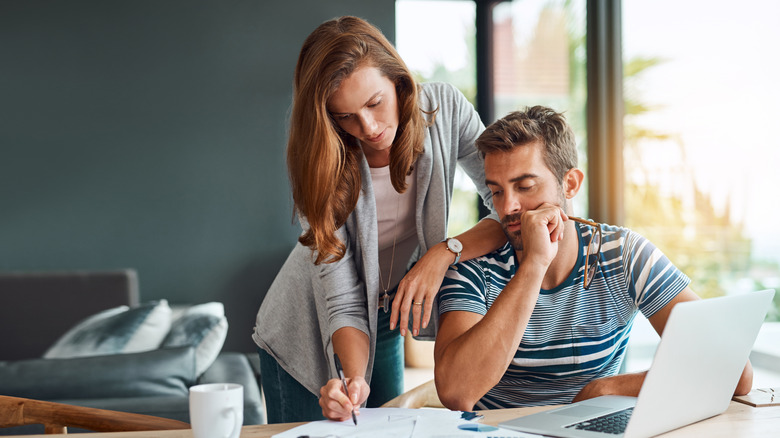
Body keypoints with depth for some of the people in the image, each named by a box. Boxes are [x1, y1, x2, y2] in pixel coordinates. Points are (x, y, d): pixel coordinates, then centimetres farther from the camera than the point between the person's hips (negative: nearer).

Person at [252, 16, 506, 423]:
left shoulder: (444, 109, -19)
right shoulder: (320, 159, -24)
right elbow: (342, 301, -27)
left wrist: (445, 252, -32)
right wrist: (355, 378, -42)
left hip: (387, 323, 3)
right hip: (308, 332, -2)